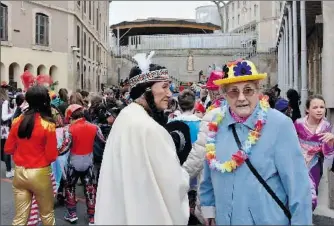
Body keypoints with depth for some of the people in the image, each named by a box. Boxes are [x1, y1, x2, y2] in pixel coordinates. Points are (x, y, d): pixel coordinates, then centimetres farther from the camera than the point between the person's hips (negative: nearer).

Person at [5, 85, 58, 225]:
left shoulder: (17, 121, -3)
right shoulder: (48, 125, -16)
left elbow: (8, 150, 5)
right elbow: (52, 156, -13)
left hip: (19, 172, 4)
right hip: (40, 174, -4)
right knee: (47, 214, 17)